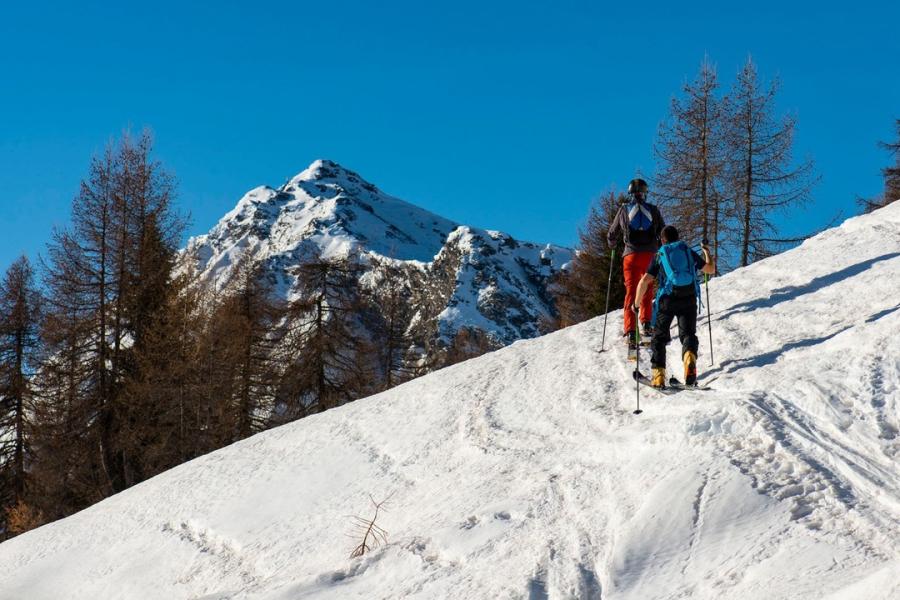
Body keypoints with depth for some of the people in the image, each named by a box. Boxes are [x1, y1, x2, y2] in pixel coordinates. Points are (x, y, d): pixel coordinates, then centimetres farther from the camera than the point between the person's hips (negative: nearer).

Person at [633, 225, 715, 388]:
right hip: (689, 298, 1)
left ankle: (658, 376, -1)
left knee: (659, 336, 10)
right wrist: (707, 253, 44)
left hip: (668, 299, -1)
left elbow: (644, 281, 0)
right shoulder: (689, 252, 17)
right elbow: (711, 270, 25)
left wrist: (636, 304, 10)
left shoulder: (659, 256, 11)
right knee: (688, 333, 4)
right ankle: (690, 357, -30)